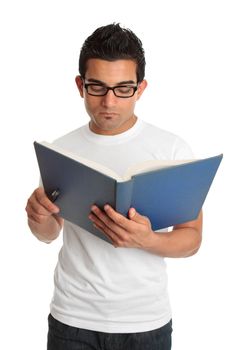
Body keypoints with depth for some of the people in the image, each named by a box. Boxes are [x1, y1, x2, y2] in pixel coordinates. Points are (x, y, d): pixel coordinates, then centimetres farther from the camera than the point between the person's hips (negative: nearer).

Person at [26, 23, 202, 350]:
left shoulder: (173, 148, -8)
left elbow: (191, 238, -6)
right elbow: (50, 233, 11)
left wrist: (146, 240, -26)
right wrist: (38, 216, -12)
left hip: (145, 320, -2)